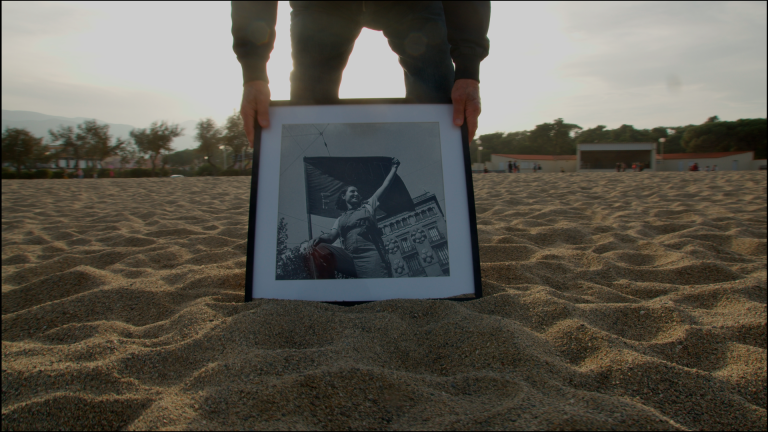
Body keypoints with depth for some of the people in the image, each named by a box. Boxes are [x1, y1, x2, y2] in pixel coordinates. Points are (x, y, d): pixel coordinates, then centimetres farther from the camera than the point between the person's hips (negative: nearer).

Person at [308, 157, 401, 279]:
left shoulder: (367, 207, 26)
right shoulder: (340, 220, 29)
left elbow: (384, 186, 29)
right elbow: (331, 237, 13)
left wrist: (394, 168, 32)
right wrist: (320, 238, -9)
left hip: (371, 256, -1)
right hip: (350, 259, 2)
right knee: (320, 250, -27)